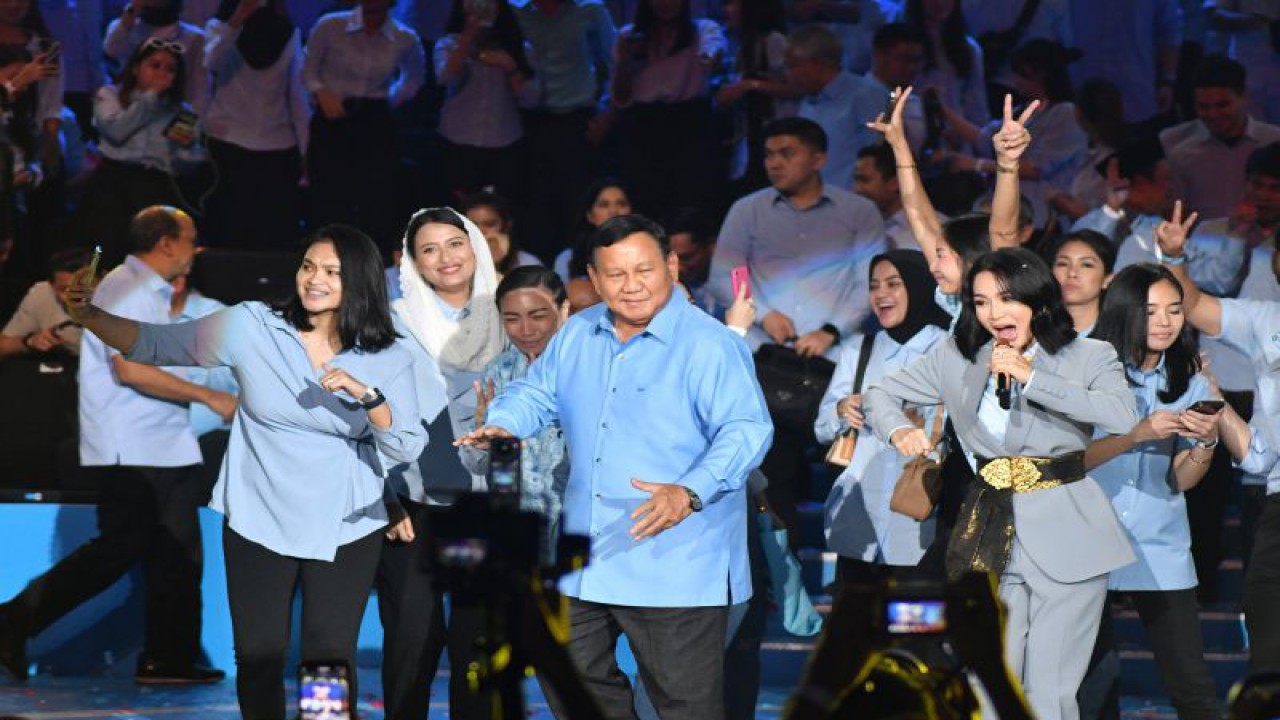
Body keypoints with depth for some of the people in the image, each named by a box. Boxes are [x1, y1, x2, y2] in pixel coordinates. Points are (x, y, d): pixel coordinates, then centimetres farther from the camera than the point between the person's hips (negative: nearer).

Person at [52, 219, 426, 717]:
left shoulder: (387, 359, -4)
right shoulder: (253, 329, -7)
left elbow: (407, 449, -10)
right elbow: (158, 345, -7)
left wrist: (368, 396, -26)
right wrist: (90, 316, -23)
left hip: (344, 532, 0)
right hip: (258, 524, 0)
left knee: (330, 660, 1)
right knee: (259, 657, 5)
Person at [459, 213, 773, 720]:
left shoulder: (710, 345, -13)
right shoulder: (576, 336, 10)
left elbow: (746, 430, -21)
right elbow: (538, 394, 23)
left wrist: (691, 493, -36)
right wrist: (502, 426, -1)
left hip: (675, 564, -7)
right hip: (584, 562, 7)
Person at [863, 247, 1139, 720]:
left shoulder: (1089, 357, -1)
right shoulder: (958, 358, 8)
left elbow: (1122, 417, -20)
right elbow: (879, 395, 16)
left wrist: (1031, 377, -18)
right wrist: (898, 430, -7)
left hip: (1066, 541, -3)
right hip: (991, 538, 3)